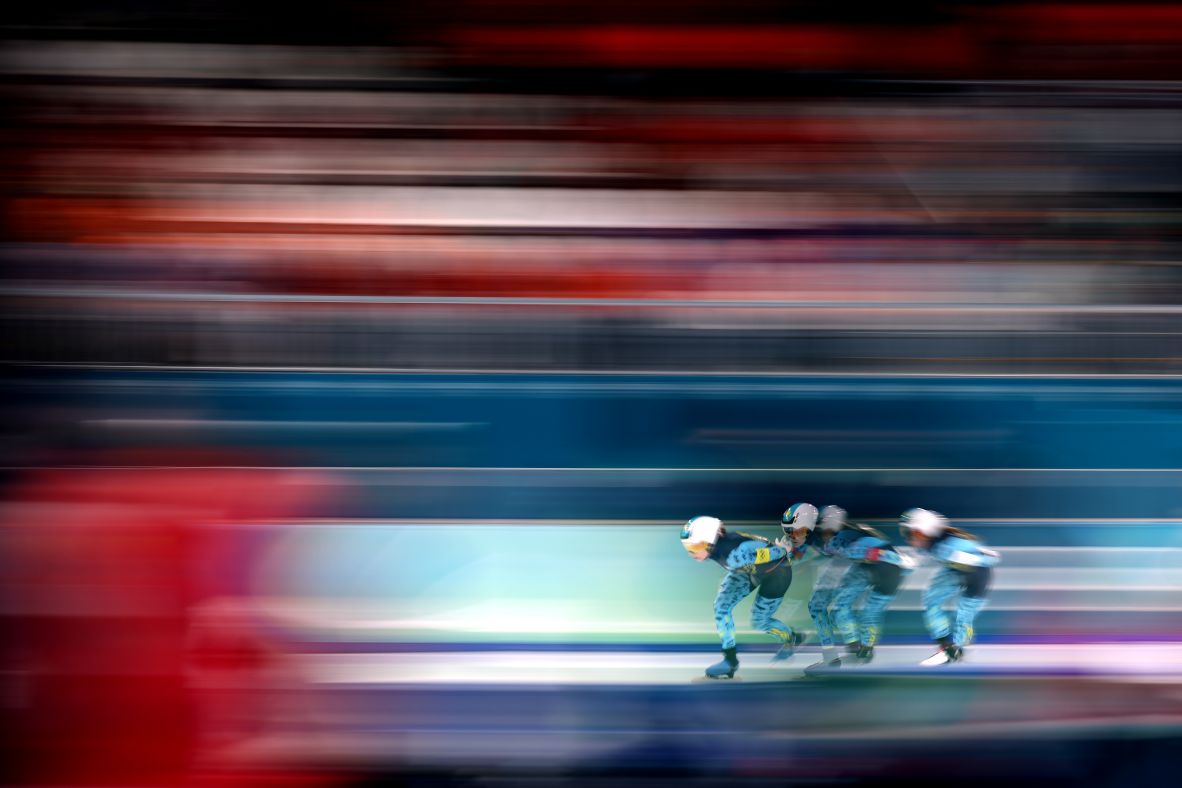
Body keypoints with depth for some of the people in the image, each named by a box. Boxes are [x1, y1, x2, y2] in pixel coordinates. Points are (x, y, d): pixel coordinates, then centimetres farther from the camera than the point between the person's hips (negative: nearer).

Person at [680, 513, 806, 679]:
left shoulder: (735, 554, -42)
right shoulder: (715, 547, -20)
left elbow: (778, 552, -29)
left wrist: (790, 549, -9)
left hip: (776, 571, -7)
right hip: (749, 569, 7)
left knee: (759, 621, 6)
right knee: (721, 606, -8)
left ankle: (791, 639, 36)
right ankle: (730, 658, 3)